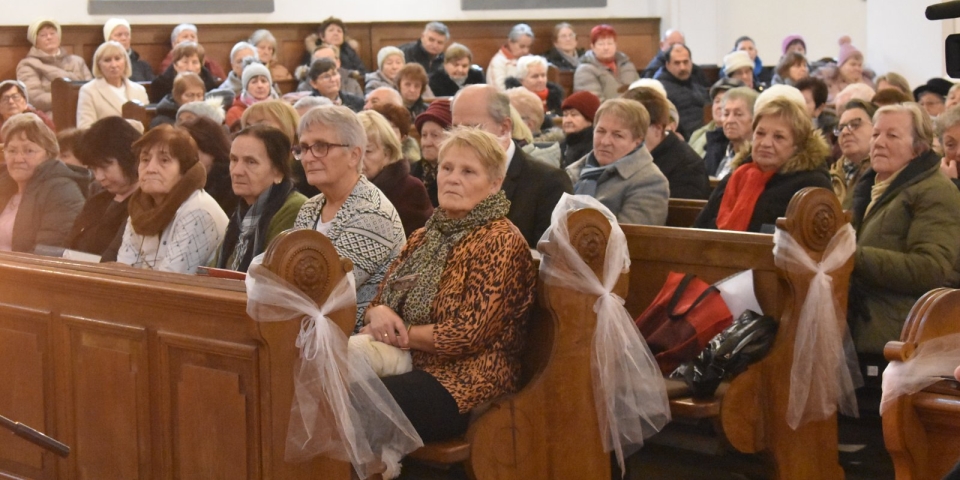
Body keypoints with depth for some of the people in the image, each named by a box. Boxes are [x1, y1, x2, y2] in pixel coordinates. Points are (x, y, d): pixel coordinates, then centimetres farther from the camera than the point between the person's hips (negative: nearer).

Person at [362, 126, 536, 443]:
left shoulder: (499, 241, -7)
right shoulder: (425, 237, 18)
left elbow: (468, 334, -14)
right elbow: (378, 303, 18)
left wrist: (398, 332, -9)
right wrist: (379, 313, -6)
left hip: (466, 382, -7)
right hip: (410, 368, 7)